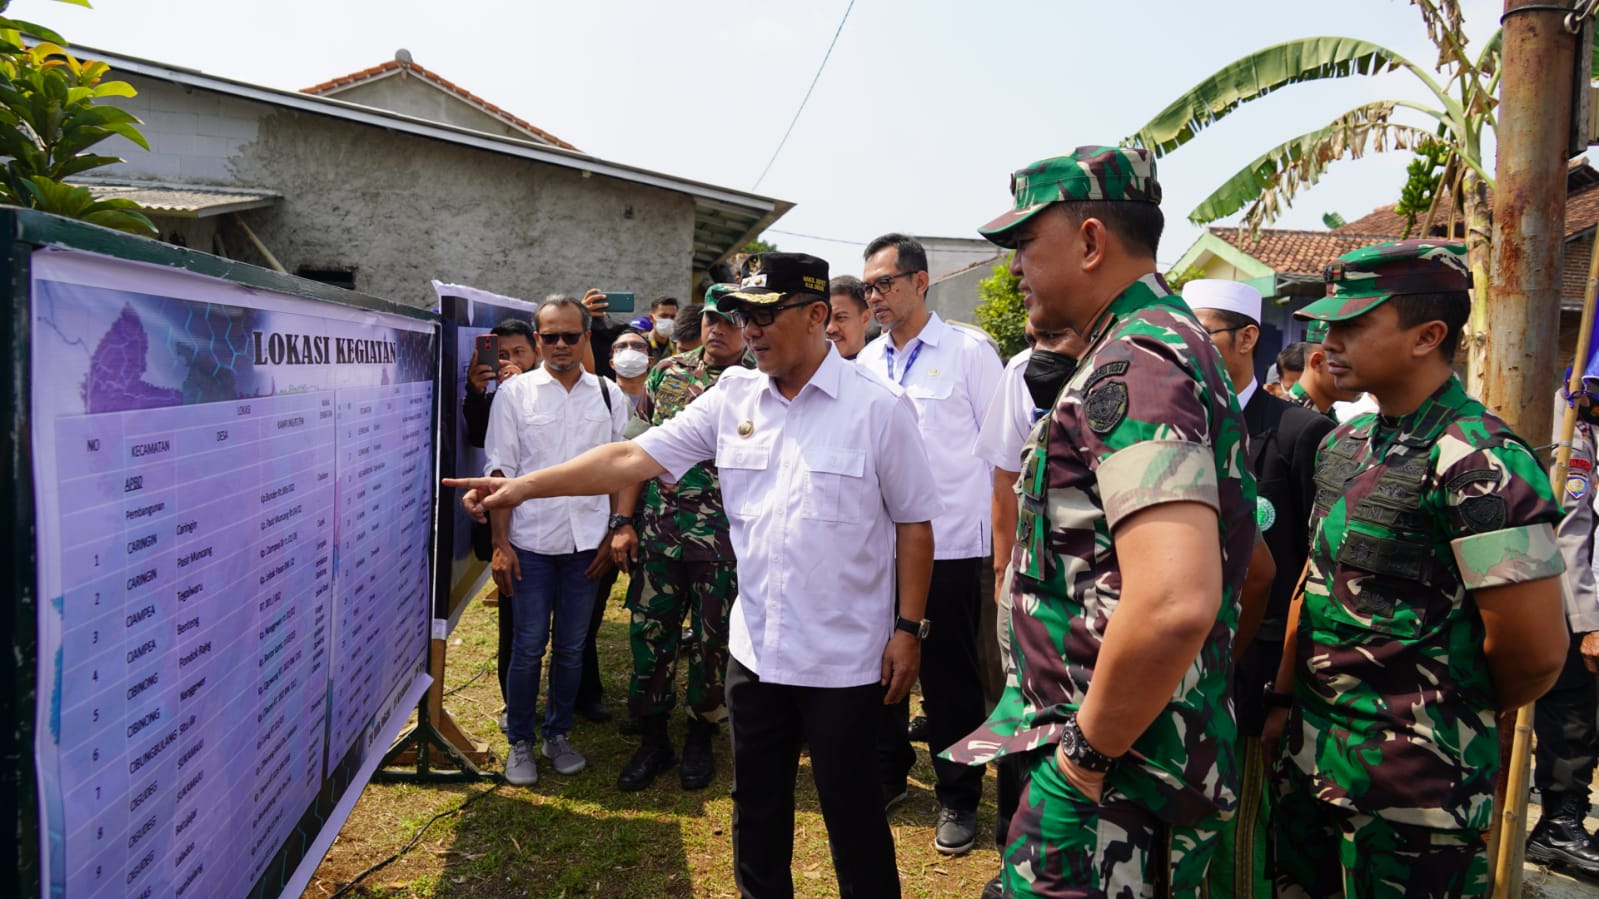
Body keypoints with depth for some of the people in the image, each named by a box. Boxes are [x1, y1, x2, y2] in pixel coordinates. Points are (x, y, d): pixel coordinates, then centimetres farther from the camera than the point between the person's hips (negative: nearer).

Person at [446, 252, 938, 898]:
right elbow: (634, 456, -3)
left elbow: (914, 524, -5)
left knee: (850, 808, 11)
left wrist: (908, 628, -8)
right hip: (755, 646, 4)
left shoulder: (879, 407, -9)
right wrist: (525, 486, -10)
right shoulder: (732, 398, 1)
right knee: (756, 806, 20)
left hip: (845, 658, -4)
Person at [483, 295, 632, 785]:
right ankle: (519, 742, 20)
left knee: (571, 646, 11)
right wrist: (500, 543, -7)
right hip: (531, 541, -2)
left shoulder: (610, 395, 6)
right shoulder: (515, 393, 1)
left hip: (586, 541, 2)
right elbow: (501, 470, -1)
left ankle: (558, 734, 28)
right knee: (529, 646, 4)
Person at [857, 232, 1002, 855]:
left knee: (950, 676, 7)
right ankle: (887, 773, 34)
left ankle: (958, 798, 25)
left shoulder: (968, 353, -5)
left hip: (951, 543, -4)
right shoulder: (865, 363, 7)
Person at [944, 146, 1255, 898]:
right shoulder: (1171, 343, 13)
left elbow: (1173, 604, -34)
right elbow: (1245, 560, 22)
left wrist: (1085, 753, -21)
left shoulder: (1132, 365, -21)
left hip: (1108, 782, -10)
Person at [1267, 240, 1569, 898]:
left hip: (1411, 782, -7)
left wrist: (1461, 713, -1)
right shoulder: (1344, 444, 7)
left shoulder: (1478, 462, -18)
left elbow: (1536, 650, -18)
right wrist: (1285, 701, 11)